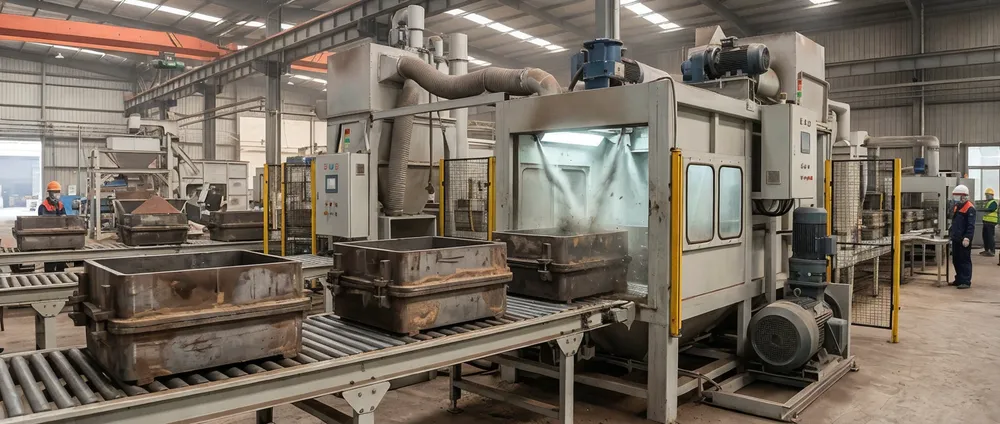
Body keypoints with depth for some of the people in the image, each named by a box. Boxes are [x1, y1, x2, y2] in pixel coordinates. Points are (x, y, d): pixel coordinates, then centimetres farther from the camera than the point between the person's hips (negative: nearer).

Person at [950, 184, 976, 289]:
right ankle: (959, 280, 23)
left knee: (965, 261, -5)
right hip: (956, 239, 9)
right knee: (956, 260, 14)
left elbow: (971, 225, -19)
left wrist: (967, 238, -26)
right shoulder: (957, 207, 16)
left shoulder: (970, 208, -12)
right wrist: (953, 234, 22)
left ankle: (966, 282, -2)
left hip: (964, 240, -9)